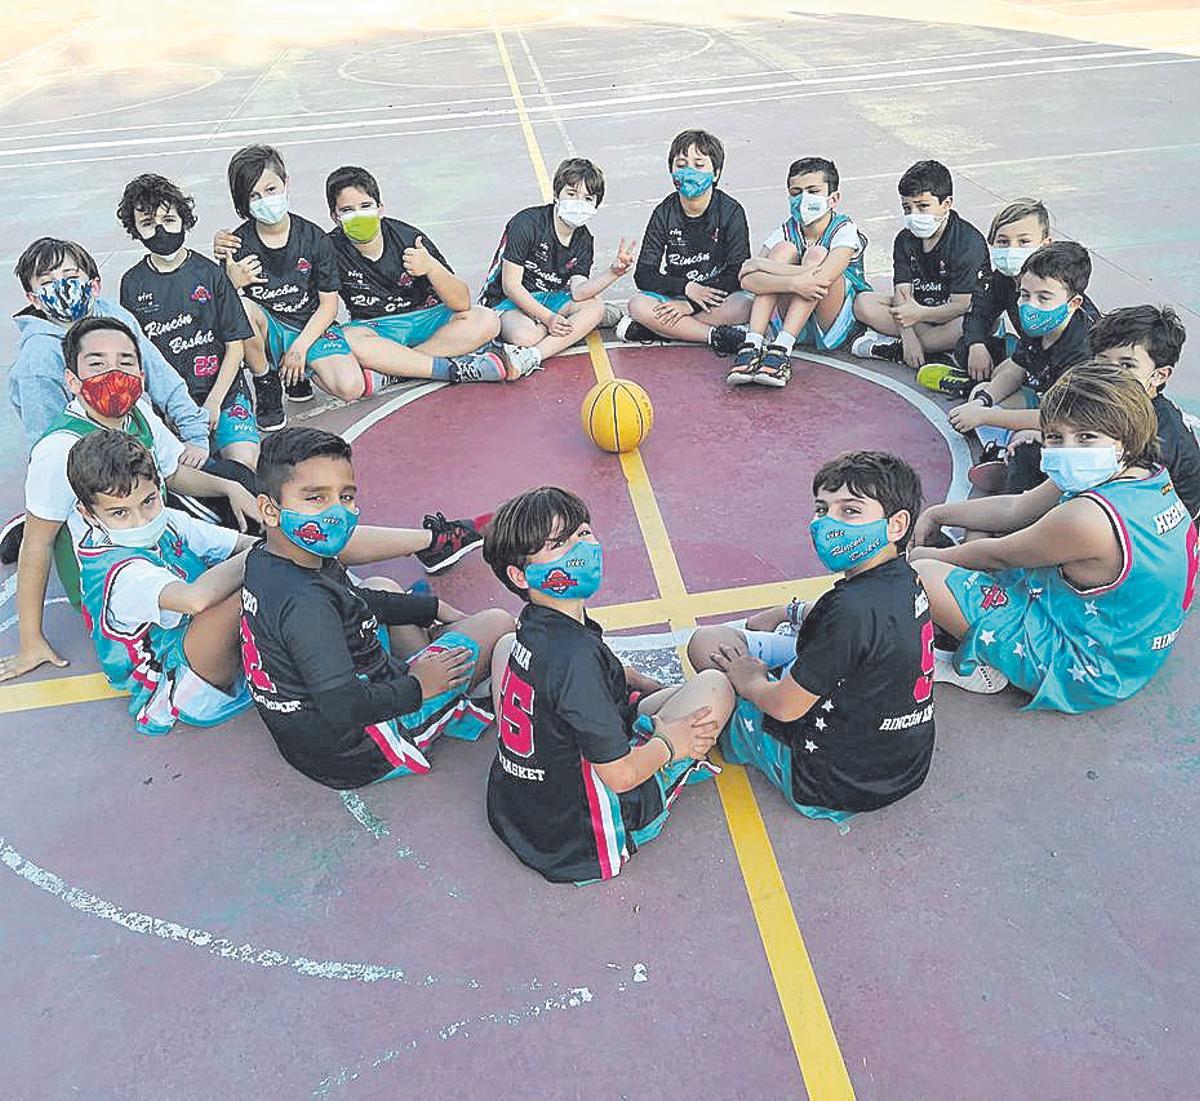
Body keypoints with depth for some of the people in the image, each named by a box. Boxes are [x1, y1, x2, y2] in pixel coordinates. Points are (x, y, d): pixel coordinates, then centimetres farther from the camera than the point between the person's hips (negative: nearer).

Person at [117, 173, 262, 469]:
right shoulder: (132, 284, 7)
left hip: (221, 389, -1)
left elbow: (235, 346, 1)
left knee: (244, 461, -24)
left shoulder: (210, 273, 1)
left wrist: (213, 403, -7)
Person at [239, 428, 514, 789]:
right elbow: (343, 710, -38)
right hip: (359, 756, -9)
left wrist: (434, 607, 15)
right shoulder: (305, 603, -35)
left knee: (380, 587, 28)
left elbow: (354, 600, 12)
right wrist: (415, 687, -20)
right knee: (498, 623, 1)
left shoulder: (265, 558, -4)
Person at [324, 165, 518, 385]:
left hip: (426, 319, 1)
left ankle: (389, 370, -28)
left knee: (486, 321, -24)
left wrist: (432, 268, -34)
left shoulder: (409, 238, -13)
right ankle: (454, 369, -32)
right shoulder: (332, 249, -10)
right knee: (345, 340, -35)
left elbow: (462, 303, -17)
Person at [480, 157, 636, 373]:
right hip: (508, 301, -6)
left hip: (547, 299, 6)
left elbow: (578, 292, -16)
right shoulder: (526, 223, -18)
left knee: (595, 306, -21)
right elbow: (510, 286, -19)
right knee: (525, 336, -38)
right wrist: (548, 318, -25)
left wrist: (614, 271, -31)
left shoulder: (584, 240, 0)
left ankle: (532, 356, -33)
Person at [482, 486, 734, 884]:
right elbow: (621, 775, -24)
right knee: (714, 686, -7)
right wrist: (669, 742, -7)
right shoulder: (577, 654, -31)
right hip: (580, 834, -8)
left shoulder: (532, 629, -5)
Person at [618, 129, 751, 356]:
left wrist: (690, 305, -23)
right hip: (676, 294, 2)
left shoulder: (731, 211, -7)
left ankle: (653, 326, -27)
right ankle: (716, 335, -27)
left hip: (719, 293, -2)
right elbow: (643, 275, -6)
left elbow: (739, 274, -15)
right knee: (637, 305, -28)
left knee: (742, 307, -35)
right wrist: (687, 288, -22)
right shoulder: (664, 213, -1)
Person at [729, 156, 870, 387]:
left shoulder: (844, 230, -10)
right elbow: (747, 280, -17)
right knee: (783, 249, -17)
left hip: (836, 326, -3)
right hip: (794, 327, 3)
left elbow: (822, 279, -30)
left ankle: (781, 350, -33)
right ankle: (752, 346, -29)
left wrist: (761, 264, -22)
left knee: (816, 254, -23)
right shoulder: (787, 232, -1)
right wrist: (793, 283, -35)